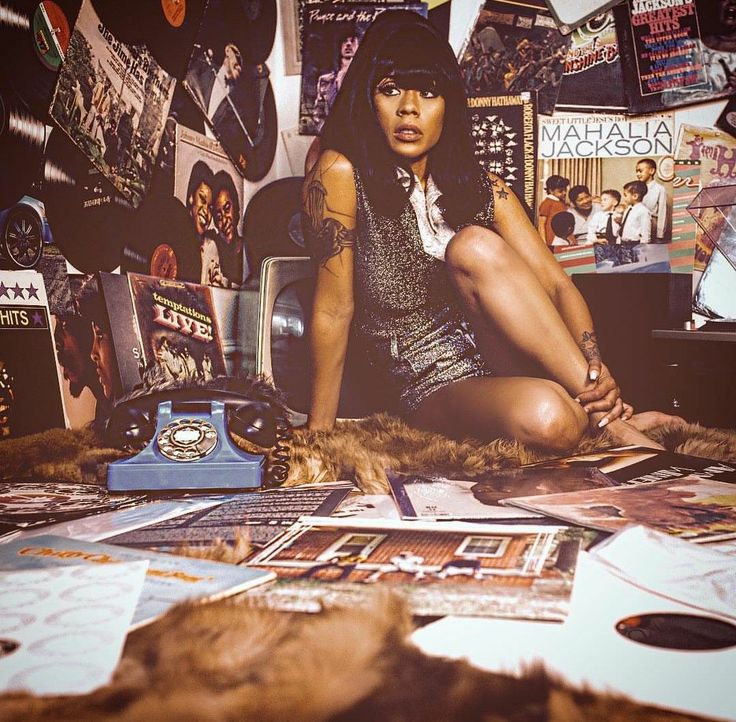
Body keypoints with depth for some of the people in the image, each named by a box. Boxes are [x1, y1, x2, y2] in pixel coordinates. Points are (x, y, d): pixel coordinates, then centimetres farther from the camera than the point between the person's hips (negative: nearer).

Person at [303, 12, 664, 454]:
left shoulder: (483, 189, 6)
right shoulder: (341, 174, -7)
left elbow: (556, 284, -1)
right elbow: (334, 309, -8)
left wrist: (594, 369, -19)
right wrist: (319, 433, -8)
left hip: (511, 361, 4)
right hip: (437, 387, -4)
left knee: (475, 247, -27)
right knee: (547, 416, -38)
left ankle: (612, 421, -23)